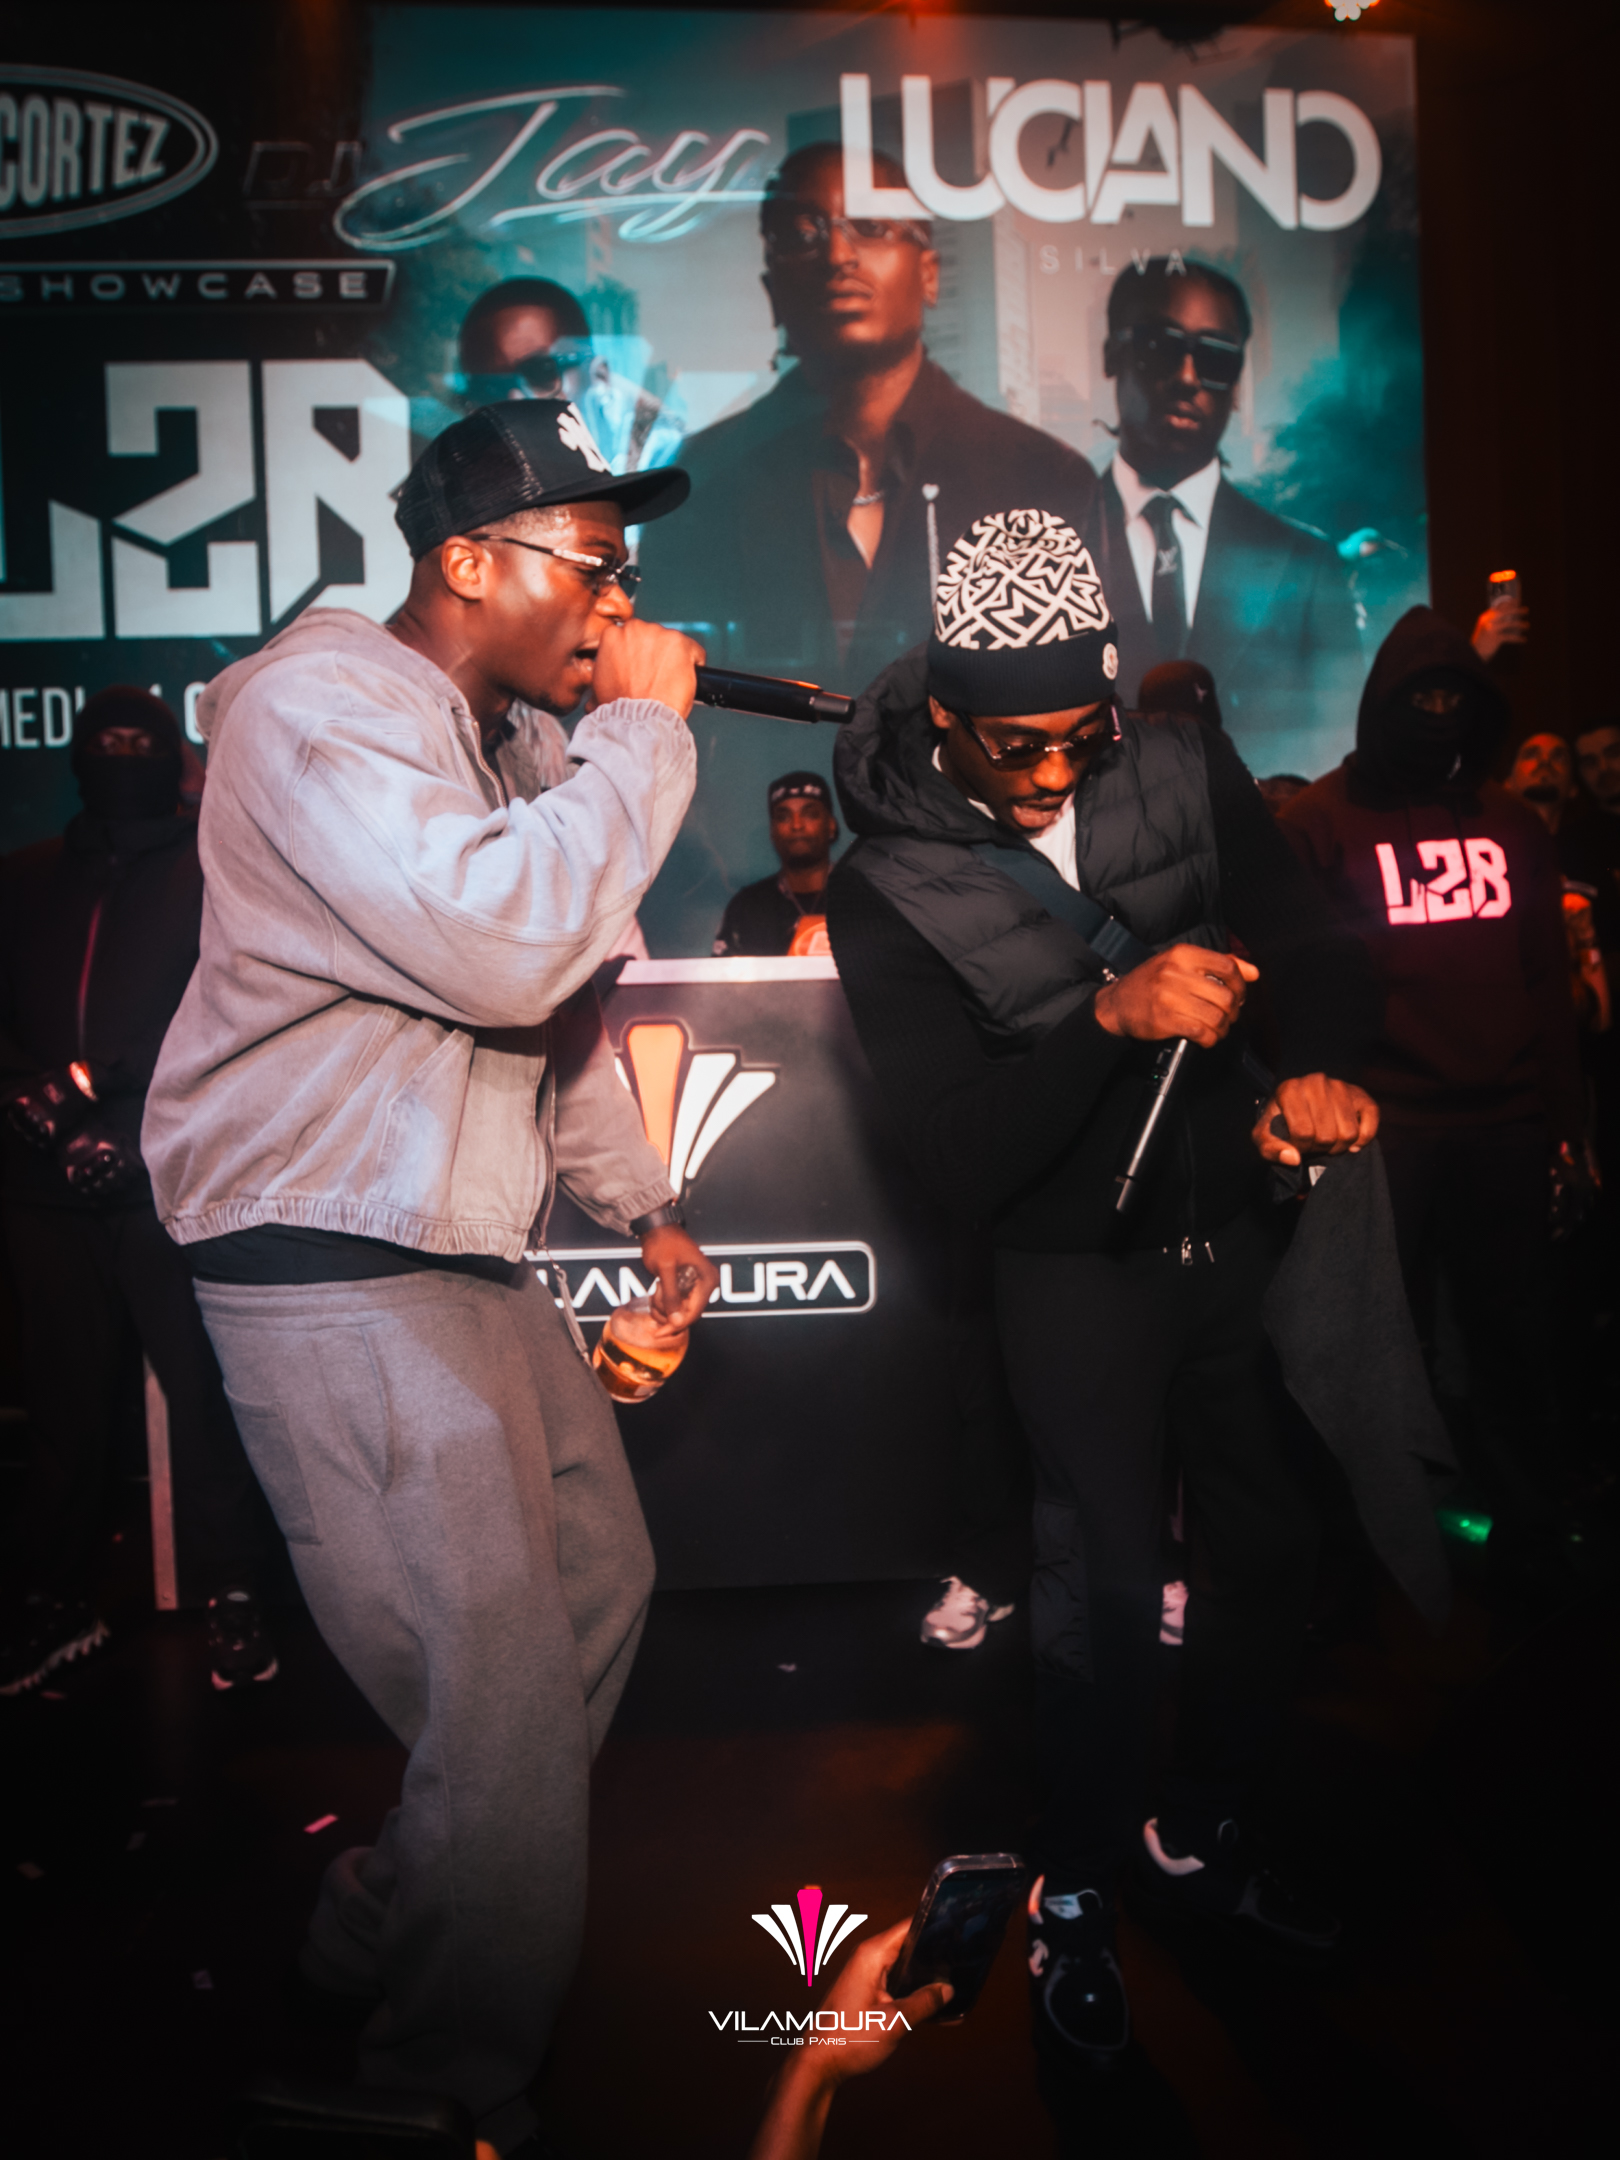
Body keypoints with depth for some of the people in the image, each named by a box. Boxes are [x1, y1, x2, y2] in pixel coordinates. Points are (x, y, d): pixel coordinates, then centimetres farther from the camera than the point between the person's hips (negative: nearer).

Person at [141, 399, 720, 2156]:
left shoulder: (488, 742, 19)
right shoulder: (323, 702, -14)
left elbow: (551, 1007, 25)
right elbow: (501, 948, -30)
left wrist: (642, 1205, 26)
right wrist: (645, 733, -18)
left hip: (467, 1262, 10)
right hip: (335, 1278, -10)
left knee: (600, 1590, 16)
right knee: (512, 1721, -8)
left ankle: (379, 1940, 35)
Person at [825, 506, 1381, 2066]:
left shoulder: (1183, 769, -4)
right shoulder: (888, 890, -15)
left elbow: (1313, 949, -3)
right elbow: (959, 1158, -20)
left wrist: (1319, 1070, -25)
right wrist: (1109, 1016, -33)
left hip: (1234, 1232, 5)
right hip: (1078, 1272, -4)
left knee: (1271, 1547, 11)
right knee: (1109, 1589, -6)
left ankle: (1200, 1838, 37)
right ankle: (1072, 1900, 21)